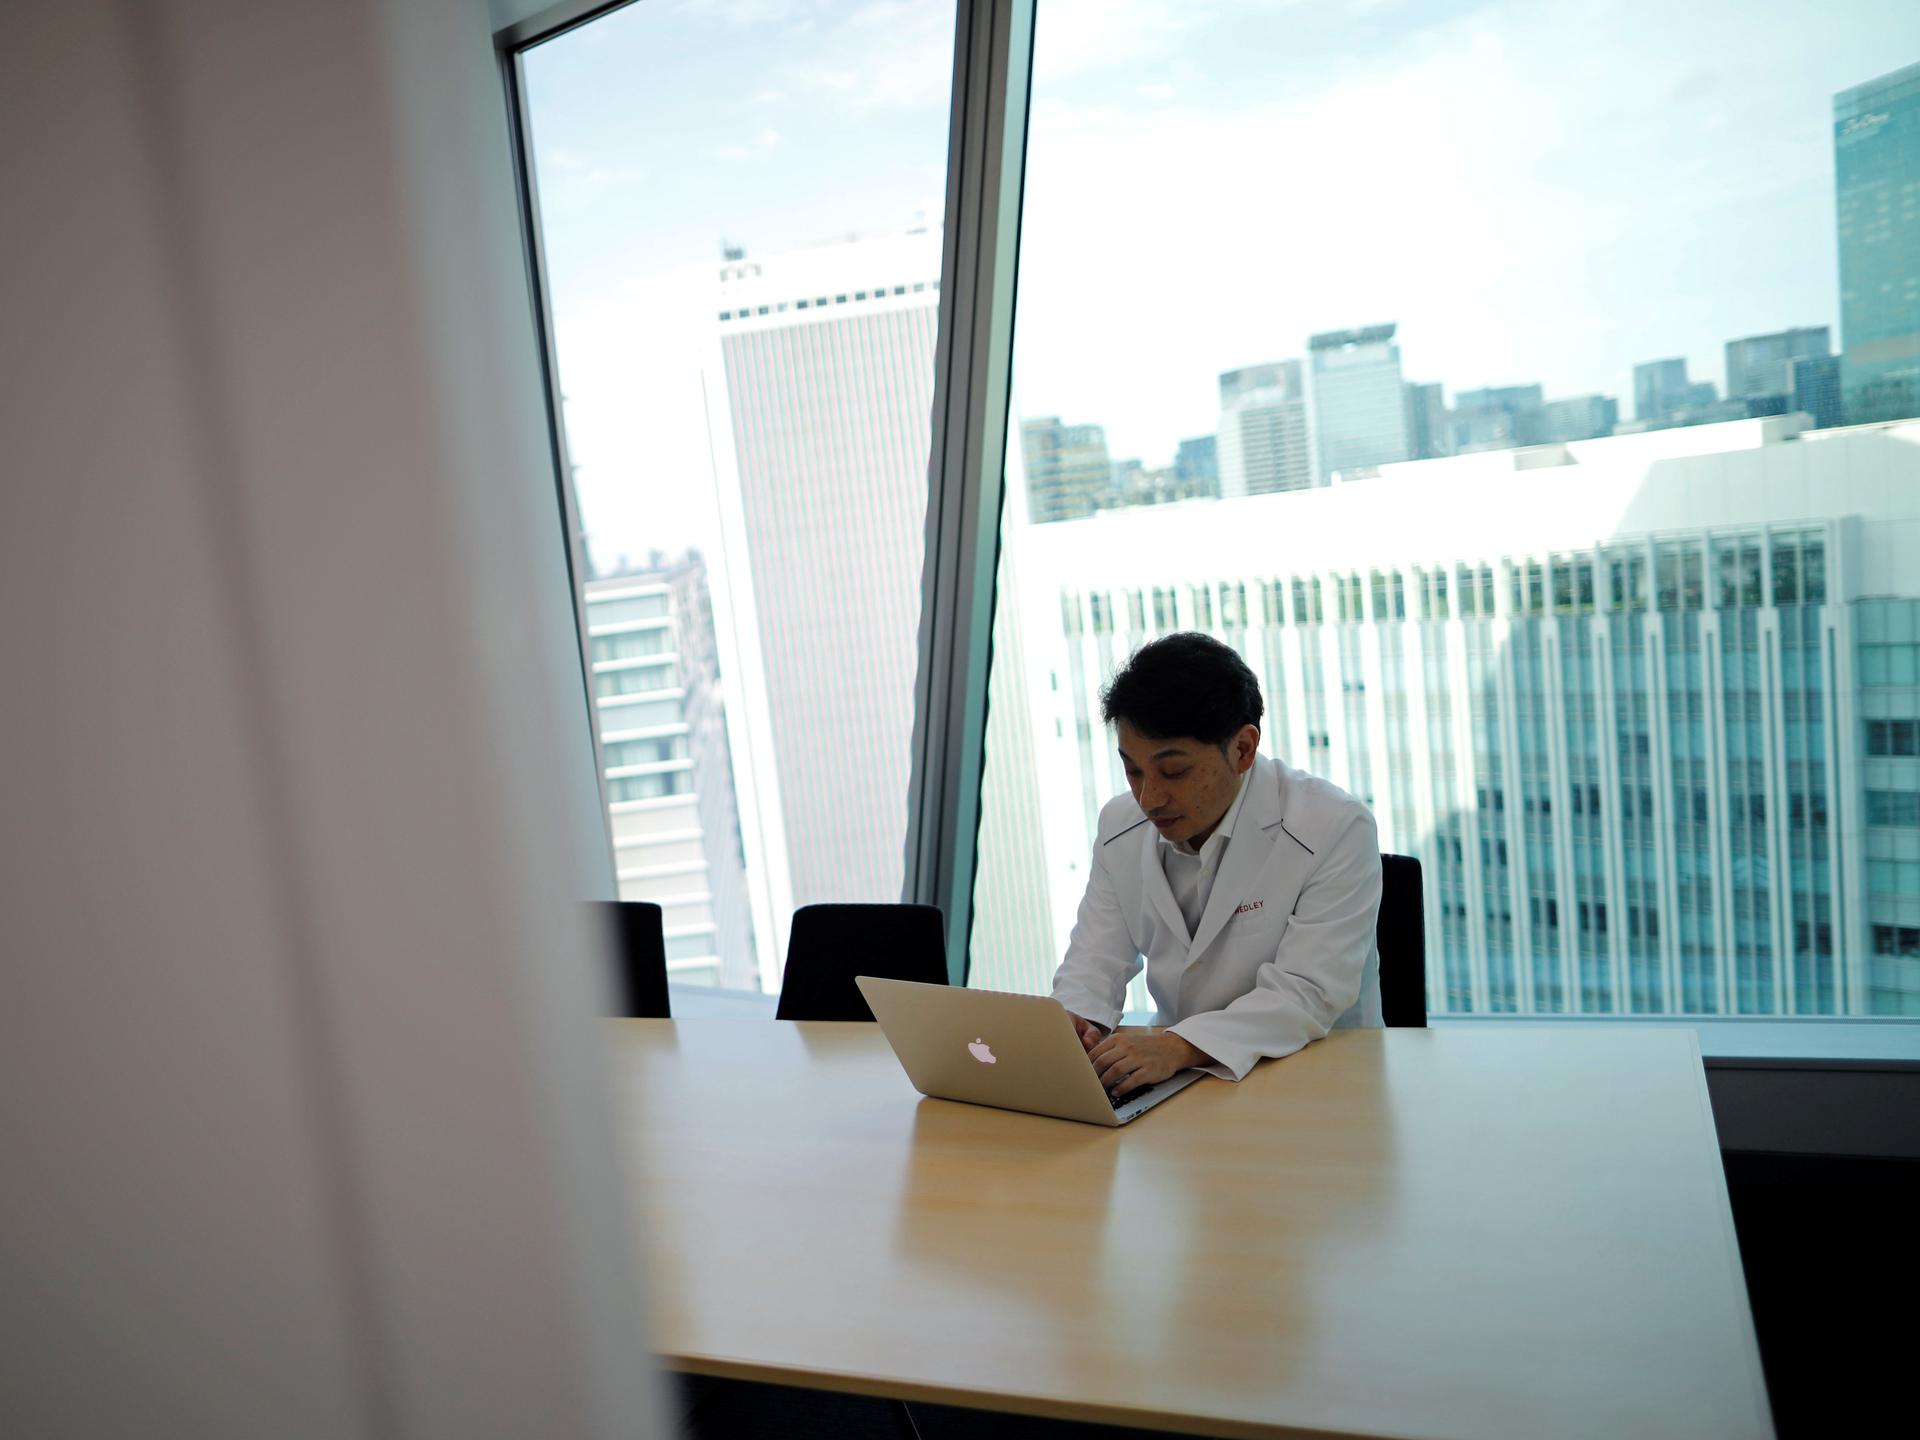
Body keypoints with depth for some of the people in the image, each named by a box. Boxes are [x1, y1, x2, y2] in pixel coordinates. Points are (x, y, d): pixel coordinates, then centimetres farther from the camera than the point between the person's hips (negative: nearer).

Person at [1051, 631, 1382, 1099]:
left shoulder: (1335, 830, -16)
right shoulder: (1119, 825, 2)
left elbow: (1307, 995, -21)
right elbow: (1096, 959, 4)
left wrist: (1178, 1046, -35)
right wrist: (1072, 1024, -19)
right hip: (1179, 1076, 3)